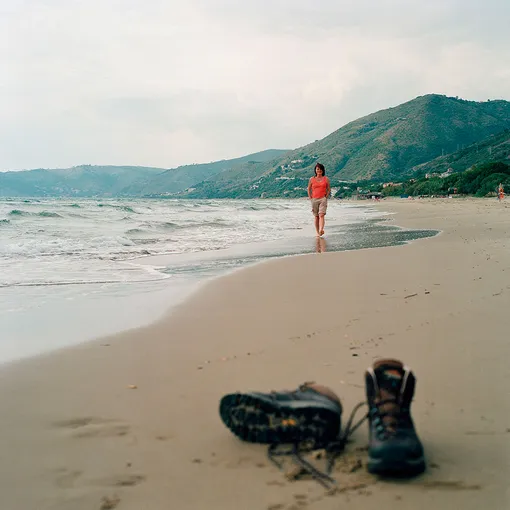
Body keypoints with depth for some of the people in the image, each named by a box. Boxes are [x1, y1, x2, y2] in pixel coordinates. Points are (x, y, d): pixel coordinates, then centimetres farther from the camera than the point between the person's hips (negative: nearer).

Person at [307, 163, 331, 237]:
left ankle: (321, 230, -34)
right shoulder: (311, 179, 7)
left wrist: (326, 197, 1)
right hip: (314, 199, 2)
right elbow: (309, 189, 16)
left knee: (321, 215, -19)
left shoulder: (326, 179, 5)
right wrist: (310, 197, 7)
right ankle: (317, 232, 12)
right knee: (316, 216, 6)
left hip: (323, 199, -2)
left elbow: (329, 189, 12)